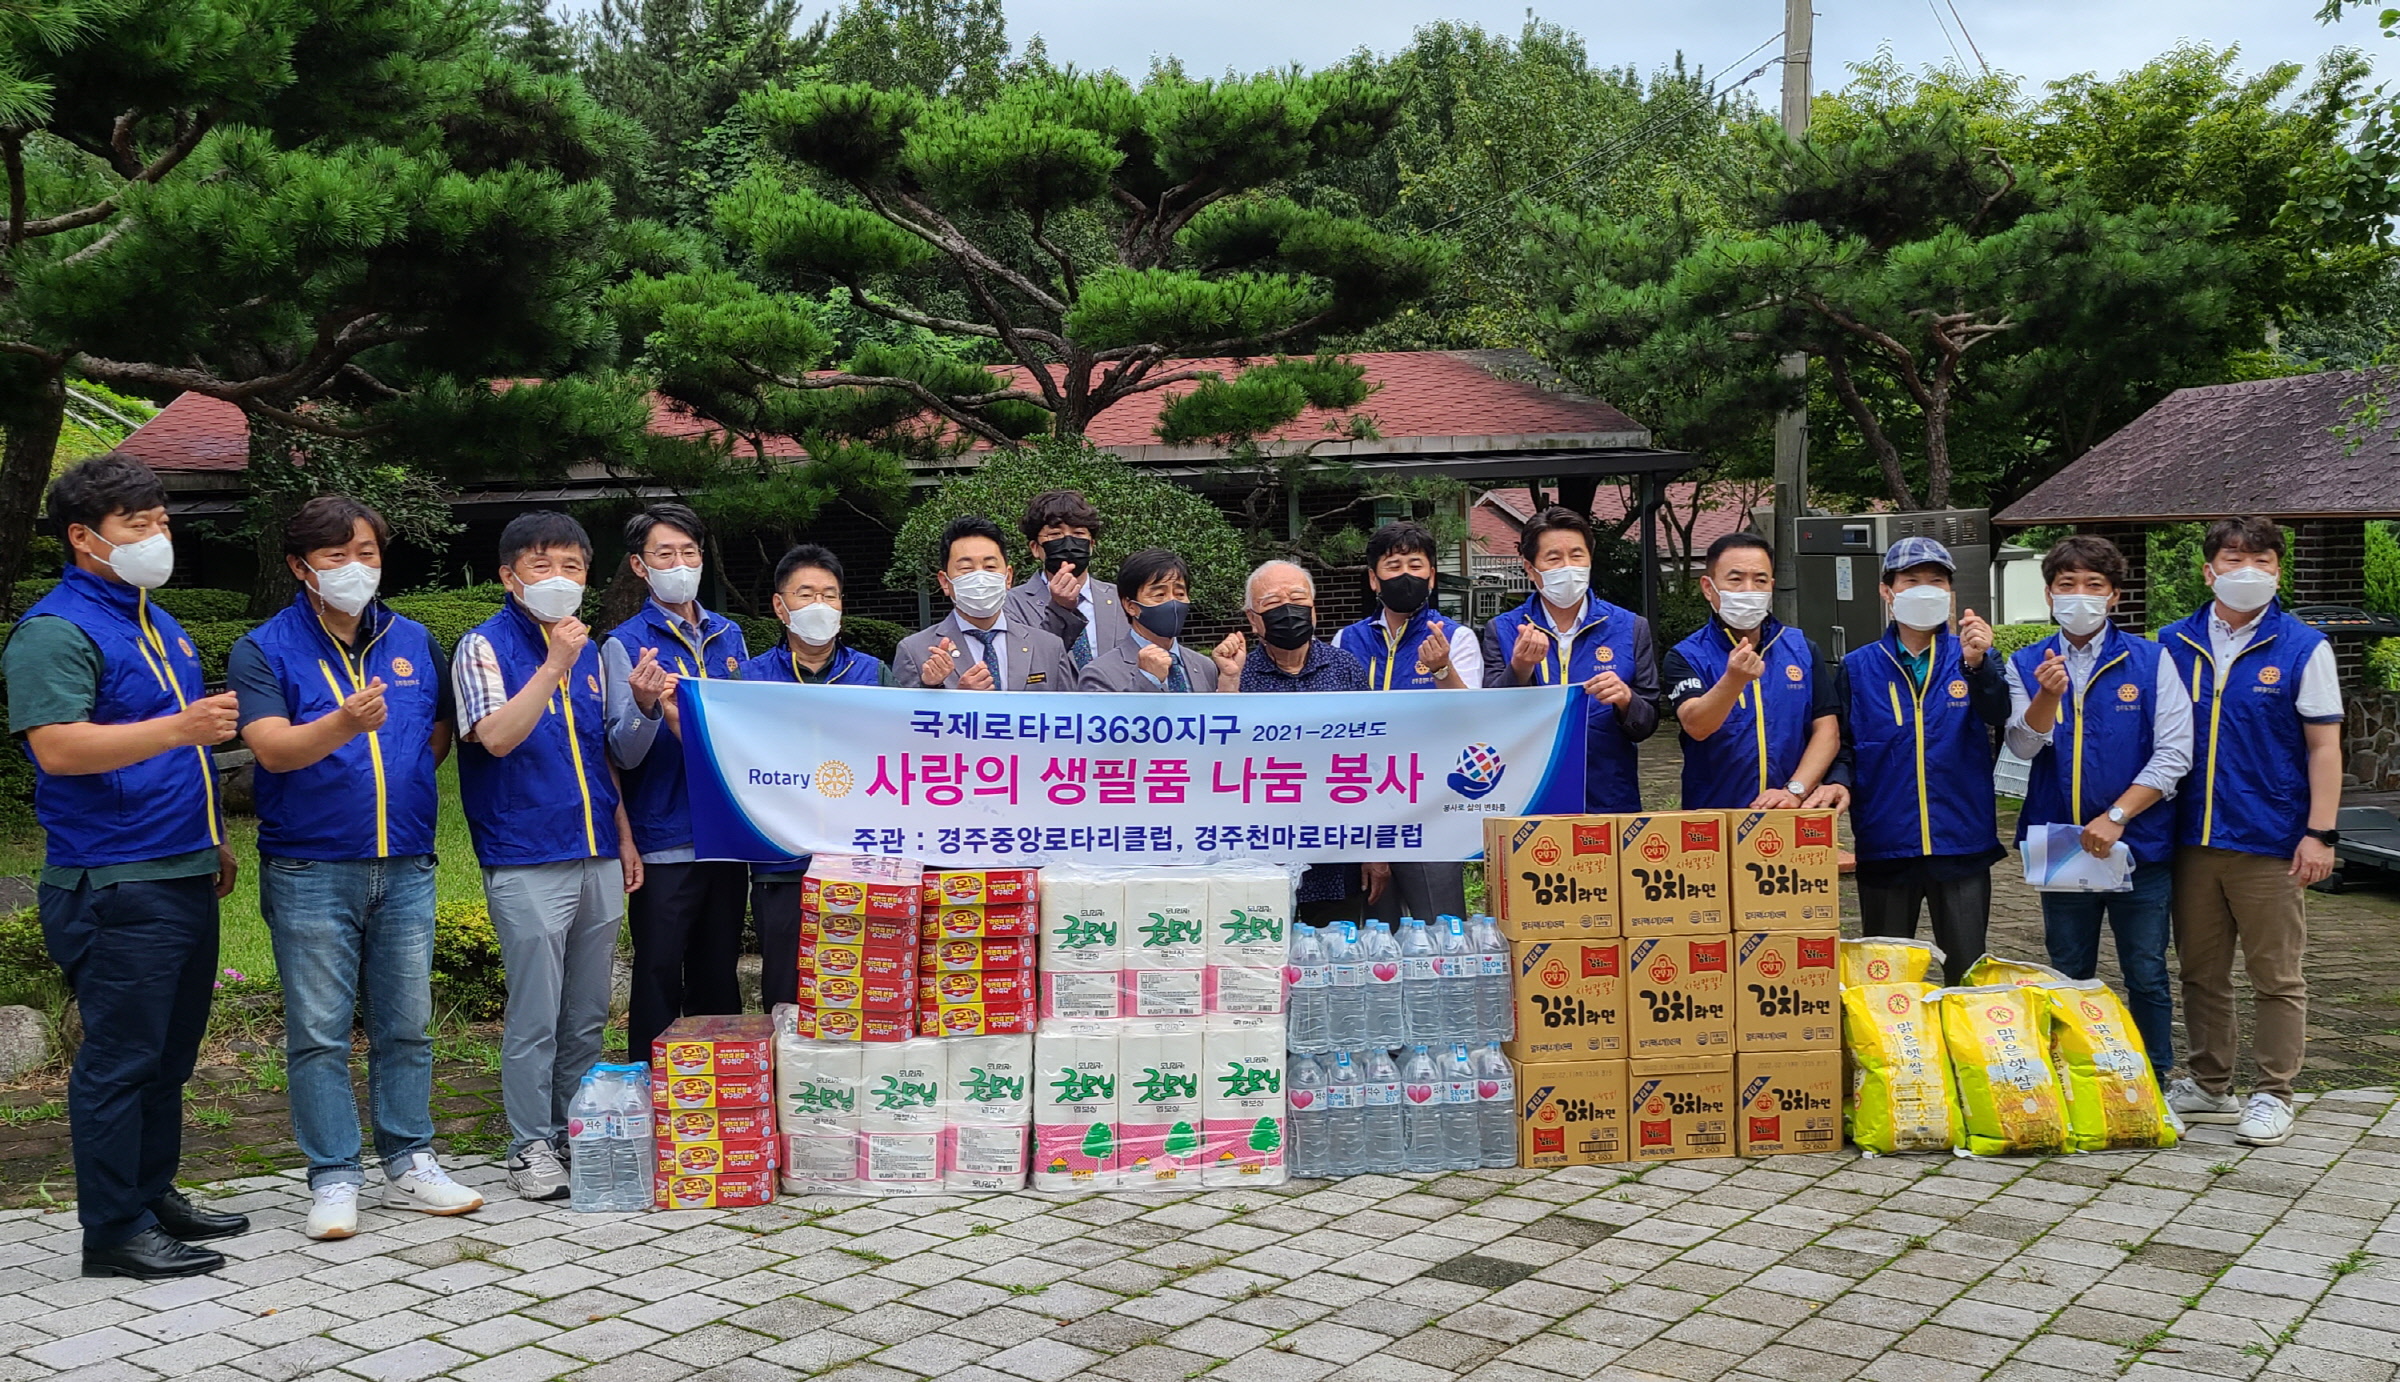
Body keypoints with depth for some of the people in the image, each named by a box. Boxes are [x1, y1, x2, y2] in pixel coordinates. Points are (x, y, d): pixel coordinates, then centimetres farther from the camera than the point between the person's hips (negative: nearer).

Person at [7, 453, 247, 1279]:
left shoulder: (158, 625, 18)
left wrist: (211, 839, 24)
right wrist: (178, 728, -32)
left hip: (183, 878, 9)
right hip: (114, 887, -9)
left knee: (168, 1055, 16)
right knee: (118, 1059, -3)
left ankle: (154, 1196, 27)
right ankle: (114, 1232, 5)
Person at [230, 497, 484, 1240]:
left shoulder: (414, 642, 9)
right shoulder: (264, 650, -4)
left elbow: (440, 732, 21)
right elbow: (273, 747, -18)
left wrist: (396, 784, 8)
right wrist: (344, 725, -36)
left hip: (405, 866, 4)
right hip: (310, 871, -3)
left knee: (406, 1025, 10)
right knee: (319, 1033, 1)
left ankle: (409, 1163, 21)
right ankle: (333, 1179, 10)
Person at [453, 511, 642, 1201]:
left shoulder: (588, 651, 14)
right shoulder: (485, 647, -5)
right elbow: (497, 736, -20)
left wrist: (624, 835, 16)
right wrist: (554, 665, -23)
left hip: (598, 858, 6)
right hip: (526, 863, -6)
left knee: (588, 1014, 12)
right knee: (534, 1015, -1)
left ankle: (580, 1135, 23)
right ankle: (531, 1146, 11)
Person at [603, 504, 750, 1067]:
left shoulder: (729, 635, 10)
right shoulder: (625, 645, -5)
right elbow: (623, 755, -12)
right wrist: (646, 707, -31)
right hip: (664, 844, -5)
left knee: (719, 979, 14)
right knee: (659, 982, 0)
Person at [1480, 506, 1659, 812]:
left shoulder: (1632, 629, 4)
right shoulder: (1502, 631, 2)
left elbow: (1646, 726, 4)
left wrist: (1625, 700, -17)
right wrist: (1519, 670, -22)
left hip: (1609, 804, 1)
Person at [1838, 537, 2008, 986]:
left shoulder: (1973, 658, 3)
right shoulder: (1858, 668, 5)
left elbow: (1998, 716, -15)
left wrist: (1976, 664, -33)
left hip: (1962, 843, 0)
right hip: (1886, 845, 1)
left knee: (1968, 975, 6)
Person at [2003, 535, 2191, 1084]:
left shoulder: (2151, 661, -2)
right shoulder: (2027, 665, 5)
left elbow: (2173, 754, -7)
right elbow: (2023, 746, -7)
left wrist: (2116, 818, -16)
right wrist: (2048, 695, -26)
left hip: (2139, 844, -2)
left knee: (2146, 976, 4)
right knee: (2069, 977, 12)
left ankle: (2154, 1084, 18)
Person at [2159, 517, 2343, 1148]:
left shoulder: (2302, 647, -2)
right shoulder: (2174, 644, 6)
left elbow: (2324, 746, -3)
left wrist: (2320, 833, -9)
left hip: (2271, 844, -3)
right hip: (2192, 838, 4)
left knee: (2278, 977, 4)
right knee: (2201, 972, 12)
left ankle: (2272, 1095, 14)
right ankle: (2209, 1086, 24)